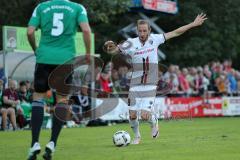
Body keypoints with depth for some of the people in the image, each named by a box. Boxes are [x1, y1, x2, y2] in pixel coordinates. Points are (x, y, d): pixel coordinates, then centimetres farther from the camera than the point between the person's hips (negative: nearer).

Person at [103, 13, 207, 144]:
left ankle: (154, 121, 24)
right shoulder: (131, 43, -6)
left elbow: (175, 33, 7)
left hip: (150, 86, -1)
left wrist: (194, 24, 10)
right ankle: (136, 136, 28)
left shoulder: (154, 39, -2)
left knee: (145, 115, -13)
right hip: (135, 86, 1)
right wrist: (108, 47, -31)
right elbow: (113, 50, -6)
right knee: (132, 115, -2)